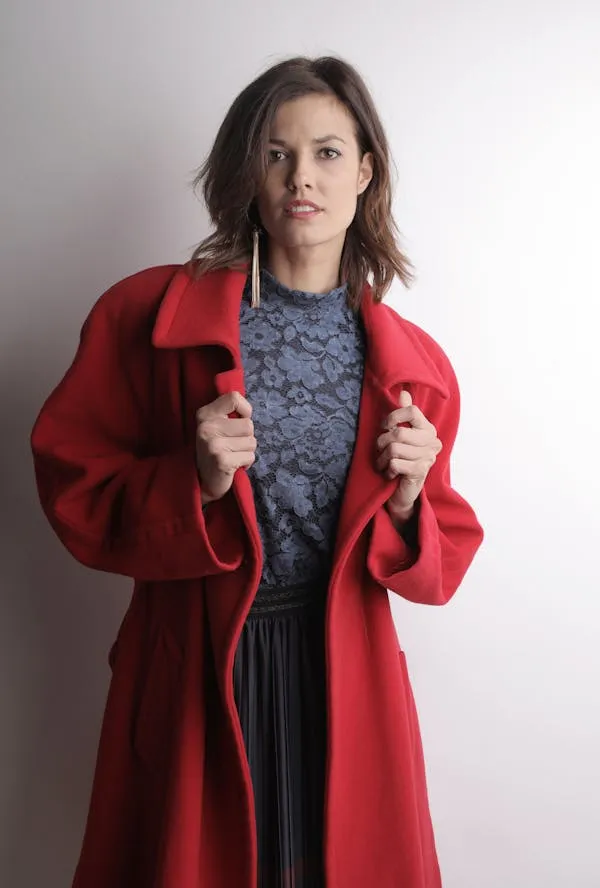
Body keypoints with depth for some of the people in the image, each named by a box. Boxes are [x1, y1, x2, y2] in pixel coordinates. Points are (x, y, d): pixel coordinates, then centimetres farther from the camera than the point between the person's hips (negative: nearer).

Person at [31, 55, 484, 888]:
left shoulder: (413, 363, 1)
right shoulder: (150, 316, -7)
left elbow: (439, 562, 6)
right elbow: (75, 490, -5)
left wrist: (405, 501, -14)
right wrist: (194, 484, -21)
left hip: (347, 681, 2)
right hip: (193, 677, -2)